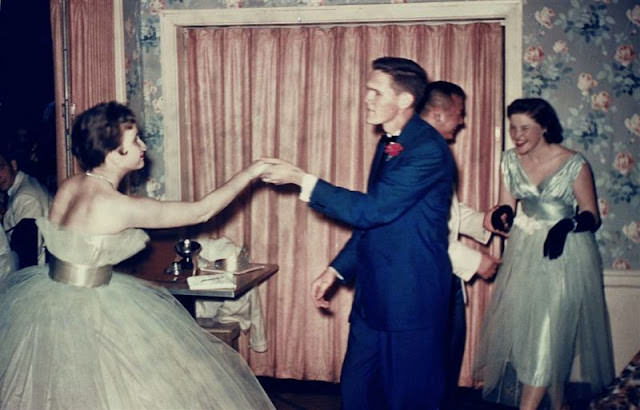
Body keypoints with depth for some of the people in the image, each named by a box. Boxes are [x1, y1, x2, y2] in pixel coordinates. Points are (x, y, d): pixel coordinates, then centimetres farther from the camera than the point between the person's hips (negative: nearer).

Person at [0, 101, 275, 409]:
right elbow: (202, 211, -17)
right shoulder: (120, 207, -24)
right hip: (87, 312, -8)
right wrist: (251, 172, -11)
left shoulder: (68, 187, -3)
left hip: (54, 296, 8)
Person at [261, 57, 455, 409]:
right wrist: (337, 270, 14)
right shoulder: (388, 144, 11)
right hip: (374, 293, 9)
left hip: (411, 297, -8)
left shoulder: (428, 149, -18)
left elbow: (374, 209, -24)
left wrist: (302, 180, -18)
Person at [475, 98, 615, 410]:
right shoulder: (511, 160, -1)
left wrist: (567, 225, -29)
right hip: (525, 253, 5)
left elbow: (592, 216, -8)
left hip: (565, 255, -5)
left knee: (550, 334, -5)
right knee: (520, 328, 9)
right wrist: (499, 217, -20)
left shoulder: (574, 164, -14)